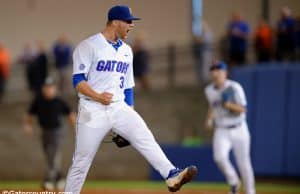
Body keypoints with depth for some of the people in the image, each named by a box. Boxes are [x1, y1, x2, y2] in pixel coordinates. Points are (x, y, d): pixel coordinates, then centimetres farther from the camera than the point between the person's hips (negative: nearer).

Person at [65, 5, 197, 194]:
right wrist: (98, 96, -29)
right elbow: (78, 80, -13)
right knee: (82, 161, -1)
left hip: (119, 108, 5)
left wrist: (130, 115, 15)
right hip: (93, 111, -5)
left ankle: (172, 175, -27)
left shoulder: (126, 51, 14)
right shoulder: (88, 46, -7)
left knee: (146, 138, -17)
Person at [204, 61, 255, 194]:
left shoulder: (234, 88, -12)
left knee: (243, 162, 2)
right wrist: (209, 119, 7)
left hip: (238, 130, -3)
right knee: (219, 157, -22)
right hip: (221, 131, 3)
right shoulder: (209, 90, 3)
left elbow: (242, 109, -16)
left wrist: (229, 105, -33)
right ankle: (233, 182, 3)